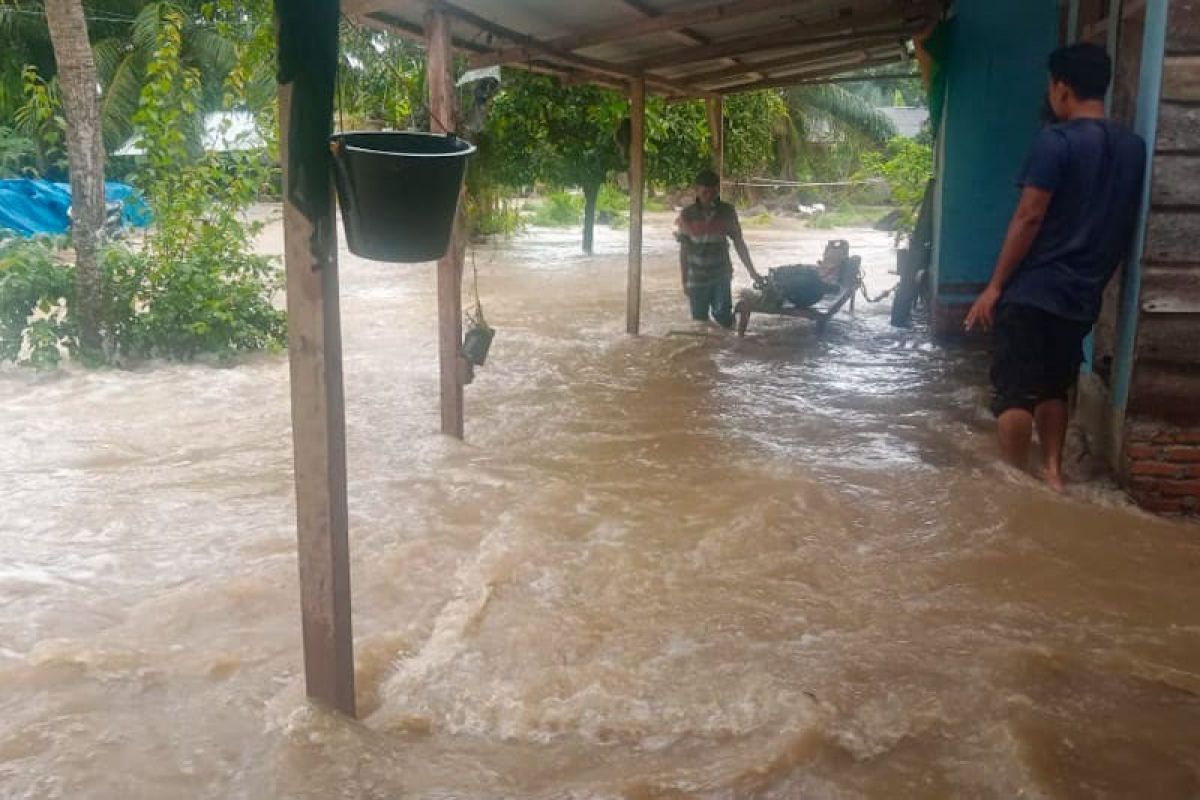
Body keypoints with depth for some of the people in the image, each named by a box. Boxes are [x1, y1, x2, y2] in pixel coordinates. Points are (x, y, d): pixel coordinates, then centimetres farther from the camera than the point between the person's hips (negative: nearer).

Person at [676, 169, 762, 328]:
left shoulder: (727, 212, -3)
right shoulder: (687, 215, -5)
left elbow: (738, 243, 3)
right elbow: (684, 250, 0)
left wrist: (752, 272, -1)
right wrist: (684, 281, 0)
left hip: (721, 276, 0)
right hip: (697, 278, 0)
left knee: (725, 320, -6)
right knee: (700, 321, 5)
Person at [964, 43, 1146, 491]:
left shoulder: (1056, 141, -12)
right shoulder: (1134, 147, 9)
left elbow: (1029, 217, -16)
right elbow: (1125, 226, 13)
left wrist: (995, 286, -13)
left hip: (1032, 290, -7)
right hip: (1083, 294, 7)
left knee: (1014, 392, 1)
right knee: (1053, 388, 19)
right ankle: (1052, 473, 18)